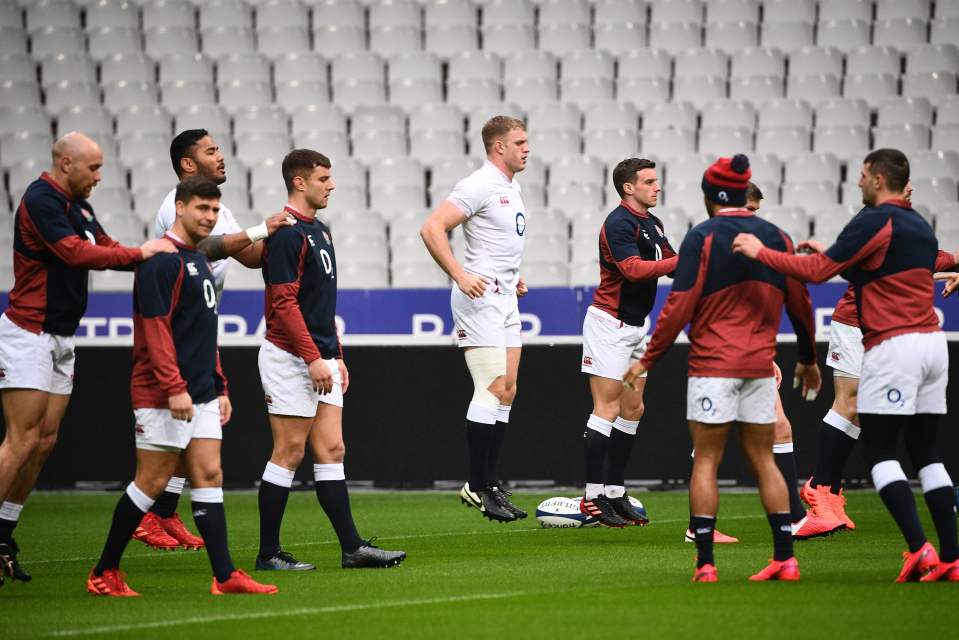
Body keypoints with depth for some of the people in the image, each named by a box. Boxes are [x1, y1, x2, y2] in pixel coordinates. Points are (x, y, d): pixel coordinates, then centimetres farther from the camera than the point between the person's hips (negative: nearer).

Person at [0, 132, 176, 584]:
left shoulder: (77, 205, 14)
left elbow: (105, 249, 15)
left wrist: (159, 253, 1)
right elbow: (77, 254, -26)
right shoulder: (41, 200, -15)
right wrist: (140, 253, -24)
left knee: (45, 441, 7)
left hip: (60, 339, 9)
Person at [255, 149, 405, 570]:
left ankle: (352, 547, 5)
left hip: (320, 361, 9)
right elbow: (284, 303, -19)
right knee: (289, 453, -5)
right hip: (291, 359, -9)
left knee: (330, 452, 6)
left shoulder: (319, 231, 17)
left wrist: (337, 356, 19)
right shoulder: (287, 233, -13)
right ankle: (268, 554, 1)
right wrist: (313, 359, -22)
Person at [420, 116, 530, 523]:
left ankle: (490, 485, 12)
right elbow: (432, 229, -20)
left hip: (504, 298, 10)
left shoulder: (511, 188, 17)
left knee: (507, 392, 8)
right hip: (479, 296, -10)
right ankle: (477, 488, -9)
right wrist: (460, 275, -25)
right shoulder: (480, 186, -13)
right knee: (493, 389, -13)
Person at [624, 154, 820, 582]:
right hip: (760, 366, 4)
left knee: (706, 461, 0)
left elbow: (679, 306, -11)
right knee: (762, 459, 10)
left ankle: (705, 563, -6)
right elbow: (800, 304, 13)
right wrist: (808, 360, 27)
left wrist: (648, 359, -4)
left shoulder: (703, 237, -6)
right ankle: (785, 559, 4)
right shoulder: (777, 237, 7)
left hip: (712, 364, -4)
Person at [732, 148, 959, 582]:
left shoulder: (875, 220, -9)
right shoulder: (920, 226, 17)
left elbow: (818, 270, -11)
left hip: (892, 345, -8)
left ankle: (919, 549, -17)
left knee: (879, 452, -5)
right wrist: (835, 257, 29)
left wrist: (760, 253, -2)